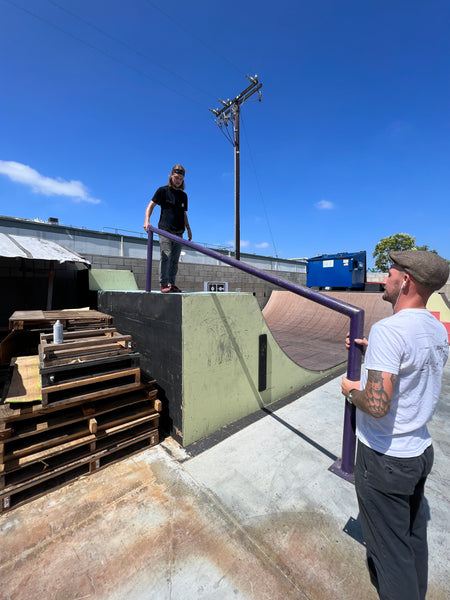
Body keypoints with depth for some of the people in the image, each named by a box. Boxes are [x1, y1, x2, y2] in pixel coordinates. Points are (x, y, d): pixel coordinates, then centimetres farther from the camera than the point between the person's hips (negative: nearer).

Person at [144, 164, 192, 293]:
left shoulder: (184, 195, 22)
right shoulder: (163, 190, 7)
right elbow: (151, 205, 2)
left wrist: (188, 229, 15)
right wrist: (147, 220, -14)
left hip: (178, 232, 5)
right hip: (165, 229, -5)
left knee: (175, 259, 1)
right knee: (166, 256, -15)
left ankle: (171, 284, 4)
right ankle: (163, 283, -13)